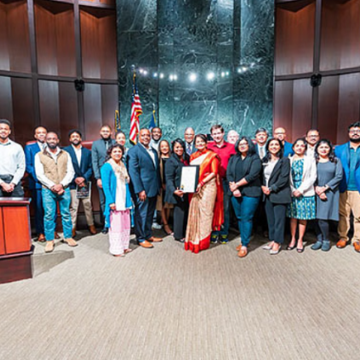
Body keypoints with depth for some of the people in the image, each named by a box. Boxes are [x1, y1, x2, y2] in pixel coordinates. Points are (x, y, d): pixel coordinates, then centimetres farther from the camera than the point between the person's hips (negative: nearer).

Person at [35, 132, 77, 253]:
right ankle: (49, 240, 11)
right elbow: (40, 174, -1)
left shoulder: (65, 154, 9)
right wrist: (52, 186, -12)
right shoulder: (39, 155, 5)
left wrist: (61, 185, -10)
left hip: (64, 189, 1)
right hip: (48, 190, -1)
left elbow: (70, 172, 3)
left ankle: (68, 237, 17)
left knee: (66, 214, 6)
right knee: (49, 215, 0)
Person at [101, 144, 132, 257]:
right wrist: (111, 201, -19)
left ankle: (124, 246, 25)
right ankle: (116, 249, 11)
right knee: (115, 225, -1)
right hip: (114, 202, -7)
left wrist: (129, 199, 12)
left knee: (126, 224, 12)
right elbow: (105, 185, -12)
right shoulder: (107, 166, -7)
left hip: (124, 201, 7)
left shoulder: (123, 166, 15)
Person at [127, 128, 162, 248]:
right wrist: (140, 190, -19)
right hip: (142, 189, -7)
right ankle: (141, 238, 19)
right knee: (141, 214, 4)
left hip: (153, 189, 7)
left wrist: (158, 186, 12)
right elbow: (133, 172, -14)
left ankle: (148, 235, 31)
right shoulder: (133, 151, -8)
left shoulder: (153, 151, 16)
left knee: (149, 214, 17)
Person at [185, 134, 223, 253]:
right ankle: (193, 239, 15)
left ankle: (203, 241, 9)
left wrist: (201, 183, -16)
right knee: (194, 211, 3)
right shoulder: (193, 156, 16)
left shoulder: (212, 155, 2)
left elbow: (214, 172, -6)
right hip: (195, 187, 4)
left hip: (208, 186, -4)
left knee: (205, 211, -3)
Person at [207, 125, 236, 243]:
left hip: (226, 181, 0)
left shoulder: (231, 147, 6)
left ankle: (224, 234, 17)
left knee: (225, 208, 5)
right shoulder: (208, 147, 6)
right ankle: (214, 233, 15)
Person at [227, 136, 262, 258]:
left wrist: (237, 185, -11)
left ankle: (244, 245, 4)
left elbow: (252, 175, -13)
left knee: (246, 218, -5)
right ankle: (244, 241, 23)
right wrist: (233, 188, -11)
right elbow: (228, 174, 4)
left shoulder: (255, 159, -1)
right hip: (235, 193, 5)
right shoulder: (233, 159, 14)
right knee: (239, 217, 10)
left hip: (250, 193, -5)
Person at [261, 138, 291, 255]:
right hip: (267, 195, 5)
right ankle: (272, 240, 21)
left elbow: (284, 178, -10)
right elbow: (262, 176, 13)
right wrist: (263, 186, -5)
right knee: (270, 219, 10)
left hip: (279, 194, -5)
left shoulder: (284, 160, -2)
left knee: (279, 219, 0)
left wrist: (271, 189, -13)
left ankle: (277, 243, 10)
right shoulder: (265, 160, 13)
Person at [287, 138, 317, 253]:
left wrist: (301, 190, -11)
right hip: (292, 193, 1)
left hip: (306, 193, -1)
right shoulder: (289, 160, 7)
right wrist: (293, 190, -9)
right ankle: (293, 239, 17)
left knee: (303, 218, 4)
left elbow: (313, 177, -2)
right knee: (293, 217, 6)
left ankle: (300, 240, 15)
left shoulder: (310, 160, 5)